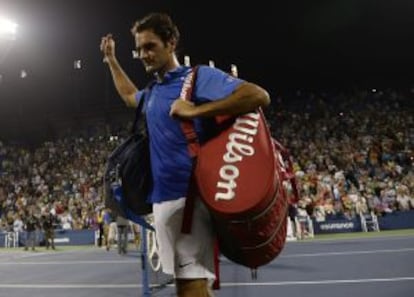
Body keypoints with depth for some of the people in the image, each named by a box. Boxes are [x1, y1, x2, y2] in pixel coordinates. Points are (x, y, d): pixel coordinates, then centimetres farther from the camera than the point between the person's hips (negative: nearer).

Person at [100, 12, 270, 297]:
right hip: (162, 198, 8)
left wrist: (195, 110, -22)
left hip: (187, 197, -8)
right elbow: (130, 96, 43)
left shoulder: (199, 76, -6)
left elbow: (259, 95, -19)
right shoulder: (151, 93, 18)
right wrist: (111, 59, 42)